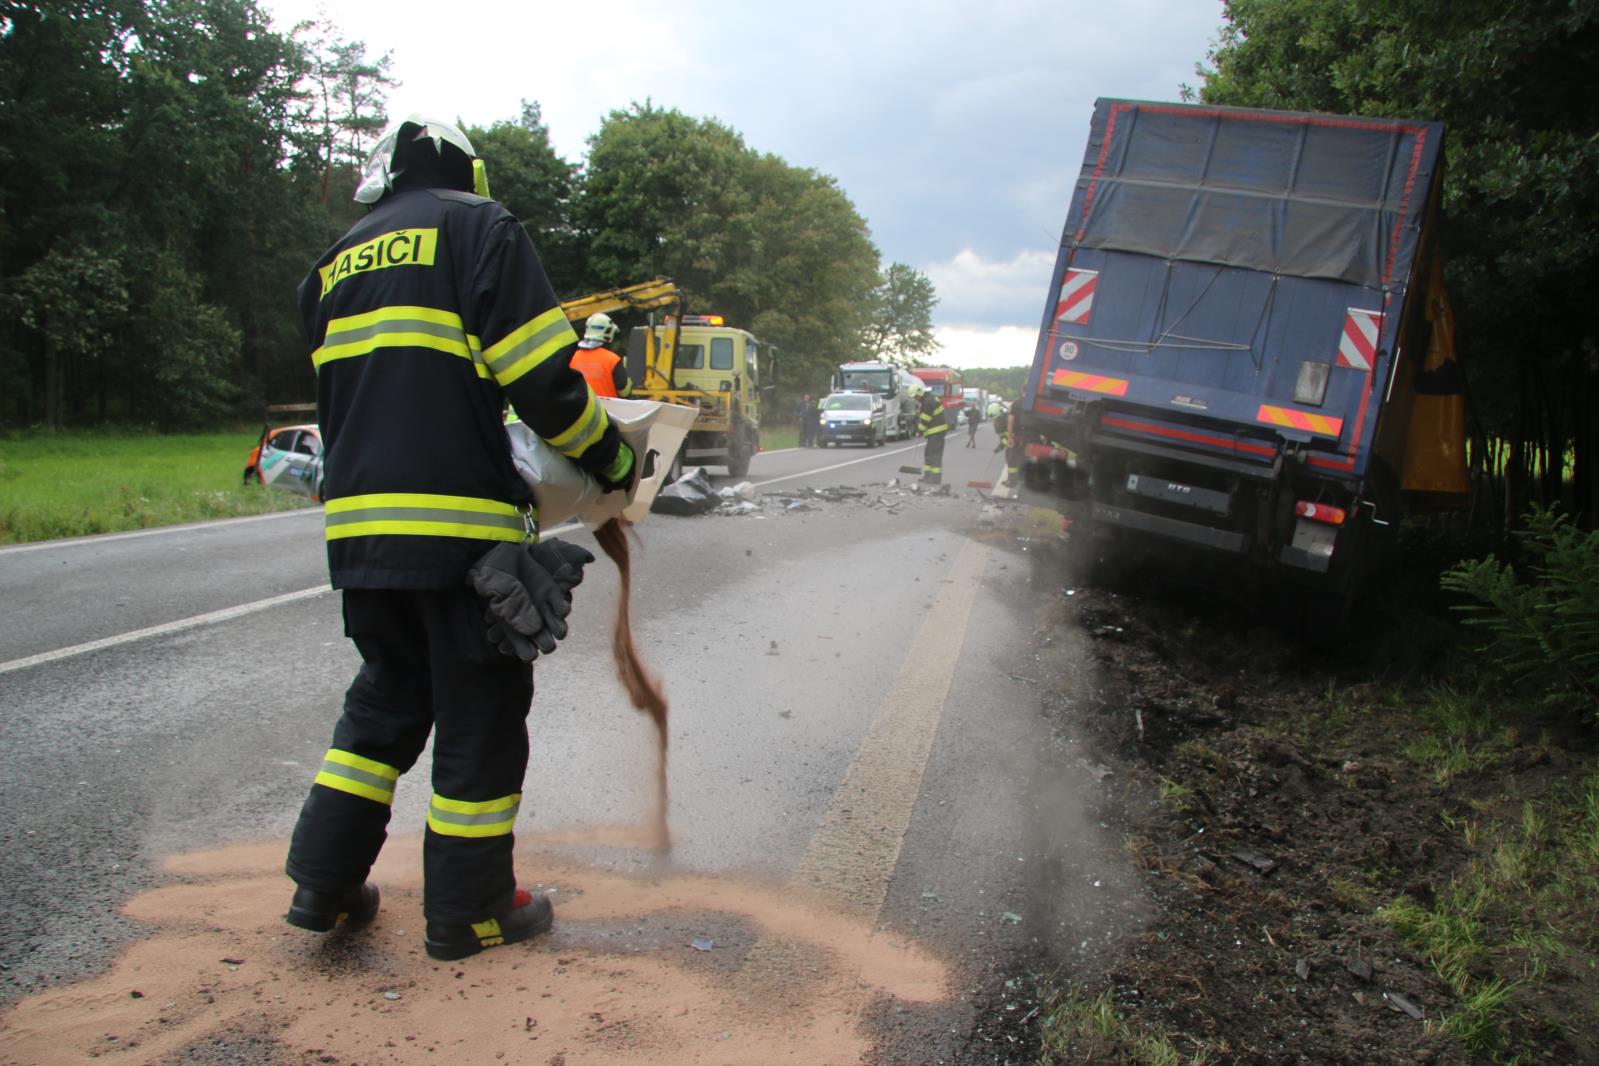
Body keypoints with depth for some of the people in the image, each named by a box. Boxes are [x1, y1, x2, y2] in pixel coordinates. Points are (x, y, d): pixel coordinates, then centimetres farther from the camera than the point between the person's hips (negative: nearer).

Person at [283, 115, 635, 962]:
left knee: (386, 699, 21)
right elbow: (540, 376, -11)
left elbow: (340, 399, 20)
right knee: (481, 717, 5)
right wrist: (612, 459, 1)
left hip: (356, 525, 7)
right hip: (459, 525, -7)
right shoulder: (479, 227, -1)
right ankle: (469, 912, 15)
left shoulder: (339, 260, 20)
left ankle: (323, 883, 22)